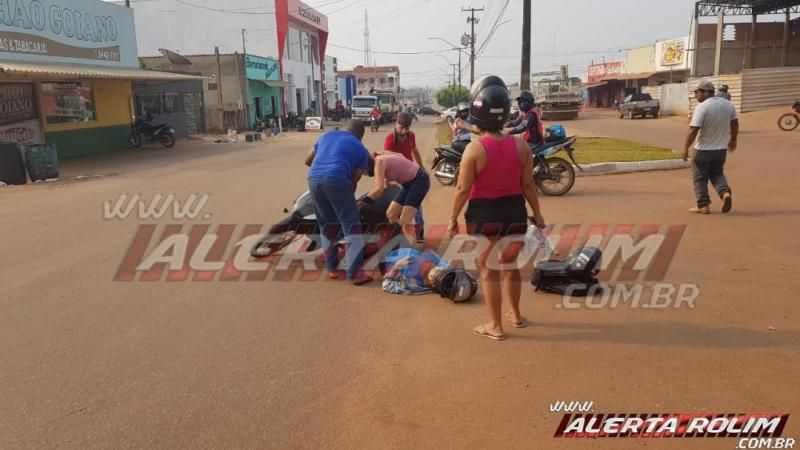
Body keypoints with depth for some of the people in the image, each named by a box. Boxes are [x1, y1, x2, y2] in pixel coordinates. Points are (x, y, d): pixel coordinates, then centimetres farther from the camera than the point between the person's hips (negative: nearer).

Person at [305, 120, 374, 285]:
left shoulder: (327, 135, 28)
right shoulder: (361, 149, 17)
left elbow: (308, 161, 32)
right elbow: (354, 181, 11)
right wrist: (348, 200, 26)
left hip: (314, 179, 5)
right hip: (336, 180, -5)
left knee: (327, 225, 21)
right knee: (351, 226, 4)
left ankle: (331, 268, 27)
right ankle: (355, 273, 1)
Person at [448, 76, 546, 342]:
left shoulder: (475, 148, -16)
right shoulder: (521, 145, -4)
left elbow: (463, 189, -12)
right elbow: (528, 185, 1)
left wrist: (453, 218, 0)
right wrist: (537, 214, 13)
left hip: (484, 214, -4)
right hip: (514, 211, 5)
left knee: (489, 270, 9)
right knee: (510, 266, 23)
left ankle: (495, 326, 19)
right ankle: (516, 315, 39)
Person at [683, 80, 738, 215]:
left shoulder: (702, 107, -18)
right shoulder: (728, 104, 4)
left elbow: (694, 130, -22)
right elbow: (735, 124, 15)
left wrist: (686, 148, -16)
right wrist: (733, 140, 29)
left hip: (703, 150, -6)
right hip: (721, 149, 6)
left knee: (700, 178, 7)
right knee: (717, 174, 22)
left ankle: (703, 205, 8)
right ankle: (725, 192, -2)